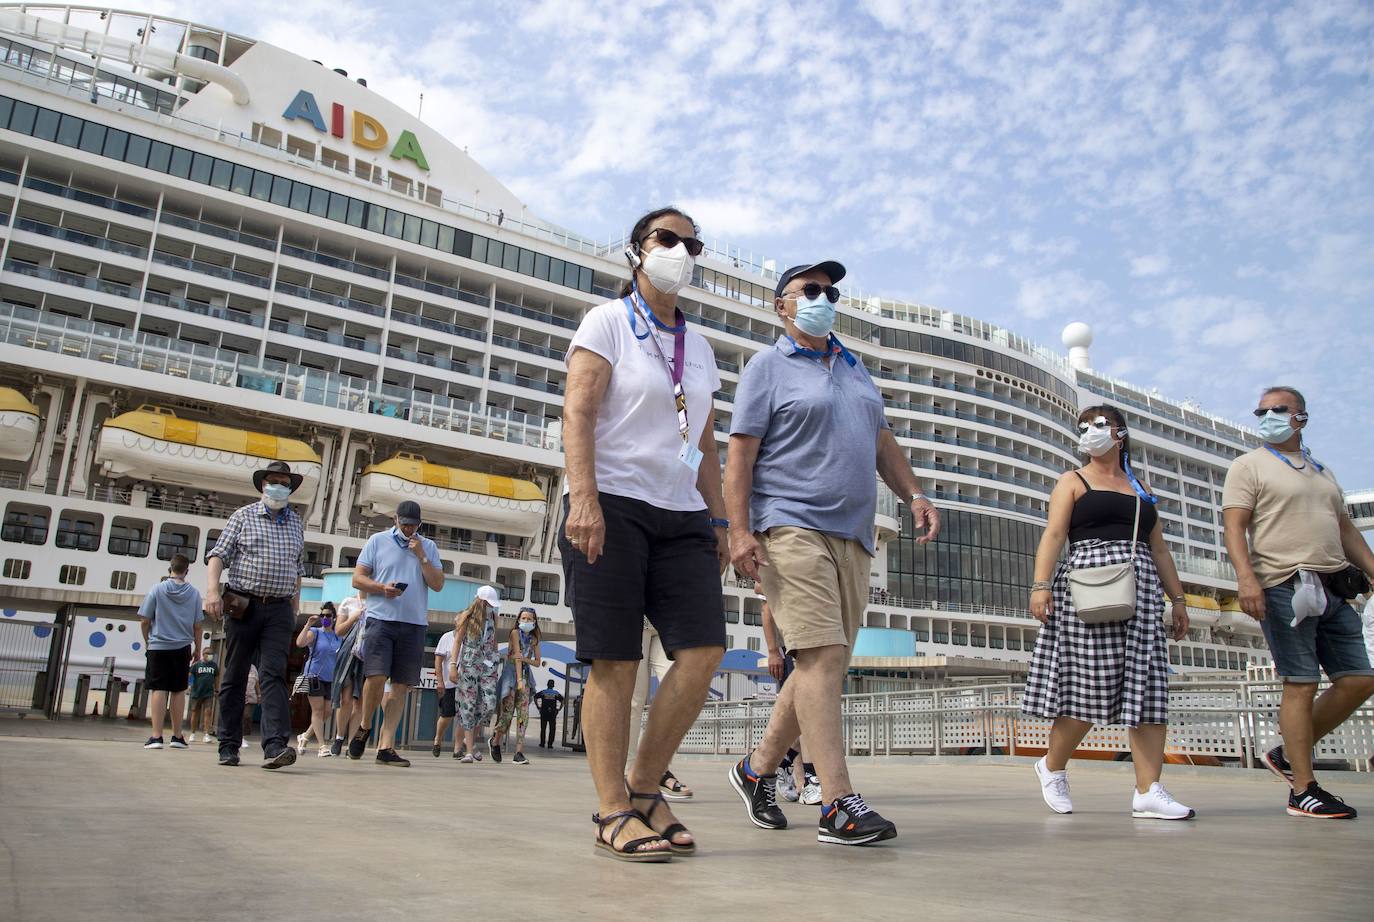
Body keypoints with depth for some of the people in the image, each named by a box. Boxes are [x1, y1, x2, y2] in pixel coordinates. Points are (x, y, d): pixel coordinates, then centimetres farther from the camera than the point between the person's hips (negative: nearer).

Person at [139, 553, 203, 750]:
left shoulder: (157, 589, -3)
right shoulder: (194, 593, 1)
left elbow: (145, 620, -1)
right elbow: (197, 626, 3)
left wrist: (147, 641, 15)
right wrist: (198, 650, 13)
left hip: (158, 647, -1)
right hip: (182, 647, 1)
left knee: (159, 690, -1)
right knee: (179, 691, 8)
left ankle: (156, 736, -6)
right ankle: (177, 736, 12)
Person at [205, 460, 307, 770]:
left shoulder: (296, 523, 16)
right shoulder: (243, 516, 6)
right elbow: (219, 554, -1)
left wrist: (295, 602, 18)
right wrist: (212, 589, -16)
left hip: (279, 609, 1)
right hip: (243, 605, -1)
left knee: (274, 675, -11)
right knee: (234, 677, 6)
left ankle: (276, 746, -22)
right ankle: (229, 746, 16)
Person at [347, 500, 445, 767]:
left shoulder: (429, 547, 13)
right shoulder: (377, 541, 8)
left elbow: (438, 584, 5)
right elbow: (357, 578, 6)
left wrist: (421, 556, -5)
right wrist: (382, 588, -12)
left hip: (415, 624, 3)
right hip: (381, 619, -2)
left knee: (401, 685, 1)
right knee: (377, 677, -14)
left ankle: (386, 746, 5)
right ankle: (364, 727, 13)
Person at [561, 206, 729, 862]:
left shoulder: (698, 346, 22)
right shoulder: (608, 322, 5)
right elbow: (577, 411, -7)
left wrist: (718, 519, 14)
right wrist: (582, 496, -20)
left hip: (681, 515, 6)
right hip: (613, 505, -5)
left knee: (704, 651, -8)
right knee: (615, 664, -6)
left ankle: (643, 790, 7)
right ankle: (613, 813, 3)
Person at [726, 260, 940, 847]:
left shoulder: (852, 367, 24)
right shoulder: (768, 367, 3)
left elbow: (881, 441, 27)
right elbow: (739, 455, -5)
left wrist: (914, 494, 12)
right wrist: (739, 530, -16)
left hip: (852, 534, 7)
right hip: (791, 528, -7)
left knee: (826, 664, 6)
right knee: (822, 656, -16)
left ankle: (759, 768, 22)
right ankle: (840, 806, -14)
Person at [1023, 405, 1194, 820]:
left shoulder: (1140, 490, 24)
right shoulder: (1073, 482, 11)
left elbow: (1159, 549, 23)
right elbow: (1053, 534, -2)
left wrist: (1177, 598, 15)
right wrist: (1041, 584, -15)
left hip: (1142, 591, 5)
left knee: (1148, 687, -4)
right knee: (1088, 688, -9)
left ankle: (1148, 791, -4)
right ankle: (1052, 767, 10)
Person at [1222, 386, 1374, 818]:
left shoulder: (1323, 472, 23)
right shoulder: (1249, 466, 2)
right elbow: (1234, 527, -8)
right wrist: (1245, 576, -22)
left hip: (1334, 587, 7)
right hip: (1285, 587, -7)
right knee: (1301, 685, -7)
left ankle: (1288, 755, 18)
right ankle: (1303, 790, 1)